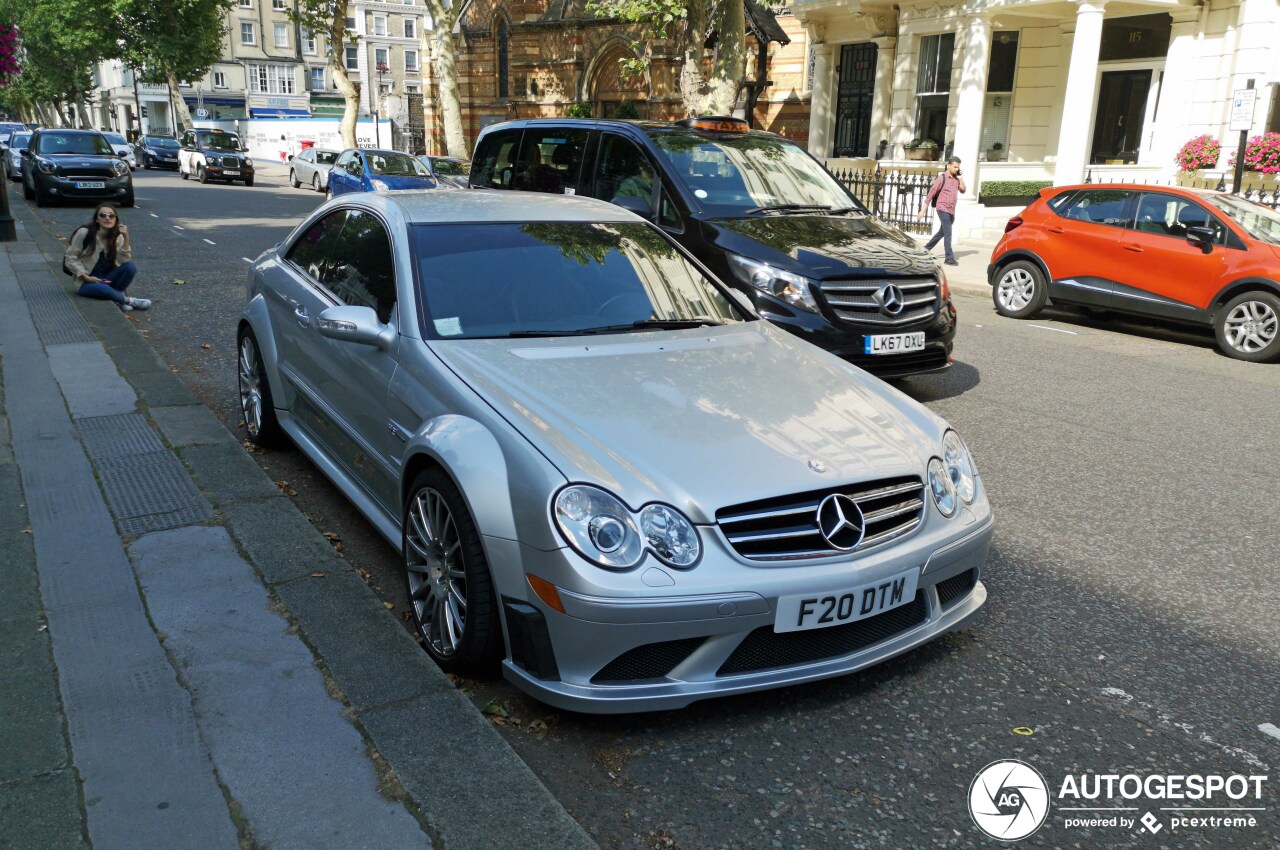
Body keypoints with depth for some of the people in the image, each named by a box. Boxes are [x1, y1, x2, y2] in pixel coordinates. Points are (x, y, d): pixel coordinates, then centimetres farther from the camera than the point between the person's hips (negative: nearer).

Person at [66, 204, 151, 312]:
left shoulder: (117, 237, 0)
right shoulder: (84, 233, -14)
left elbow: (124, 262, -14)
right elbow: (70, 258, -10)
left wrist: (126, 238, -22)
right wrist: (86, 277, -18)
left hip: (108, 278, 4)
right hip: (88, 281, -4)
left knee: (130, 267, -23)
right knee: (101, 288, -39)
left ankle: (117, 295, -10)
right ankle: (128, 300, -14)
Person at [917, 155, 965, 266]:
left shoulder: (956, 178, 10)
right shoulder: (942, 178, -9)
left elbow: (963, 189, 2)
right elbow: (930, 193, -10)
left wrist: (960, 177, -4)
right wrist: (923, 210, -13)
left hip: (951, 211, 7)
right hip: (943, 209, -7)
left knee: (942, 232, 17)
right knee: (948, 234, -10)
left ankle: (926, 248, 33)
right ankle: (949, 258, -9)